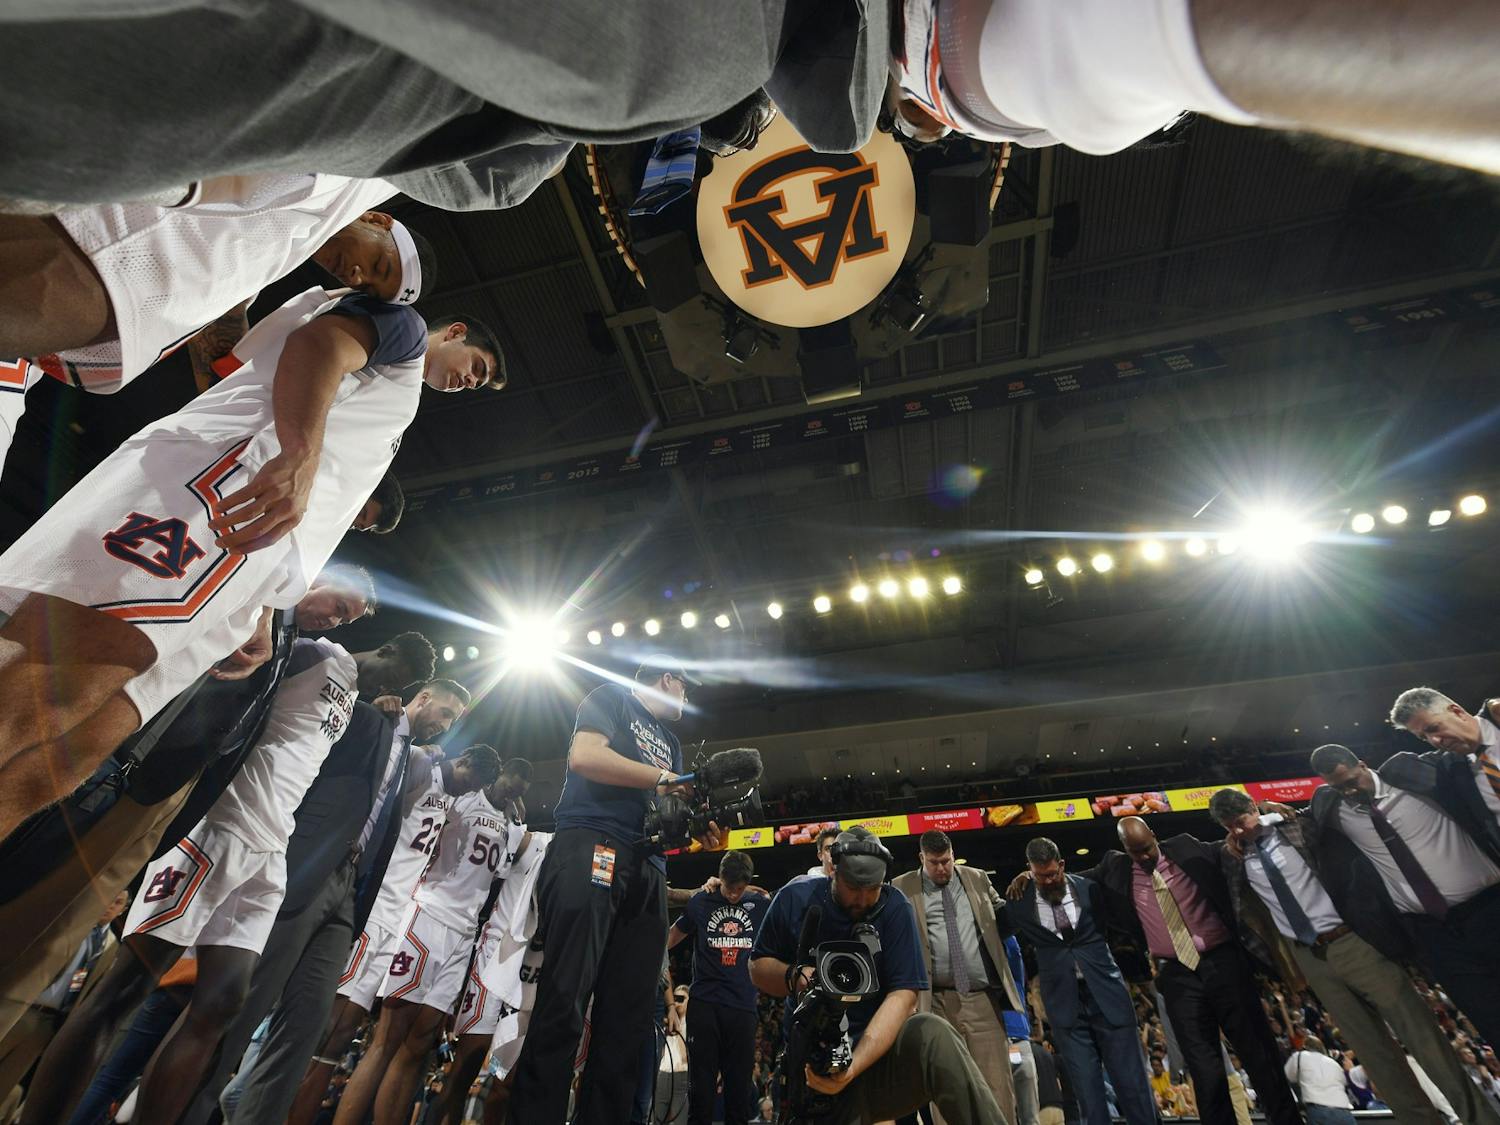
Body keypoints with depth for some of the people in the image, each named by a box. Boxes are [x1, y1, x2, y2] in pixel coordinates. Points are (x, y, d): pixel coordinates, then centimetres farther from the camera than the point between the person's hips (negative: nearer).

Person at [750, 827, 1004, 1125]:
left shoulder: (894, 907, -11)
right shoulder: (795, 899, -7)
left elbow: (903, 994, -17)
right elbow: (757, 968, 3)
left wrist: (852, 1068, -30)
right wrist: (795, 976, -21)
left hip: (880, 1048, -1)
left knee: (932, 1034, -31)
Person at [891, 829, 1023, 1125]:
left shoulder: (978, 879, 8)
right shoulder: (902, 888, 0)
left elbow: (1003, 914, 21)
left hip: (984, 998, 2)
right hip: (938, 1002, -2)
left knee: (998, 1083, 3)